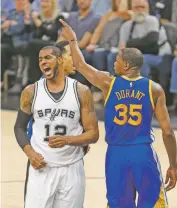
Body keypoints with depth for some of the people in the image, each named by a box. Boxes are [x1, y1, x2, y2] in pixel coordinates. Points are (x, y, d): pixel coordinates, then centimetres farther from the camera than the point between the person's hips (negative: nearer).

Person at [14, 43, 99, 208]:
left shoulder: (81, 92, -3)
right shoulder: (31, 92, 1)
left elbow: (93, 134, -3)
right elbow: (20, 127, 12)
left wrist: (68, 140, -21)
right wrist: (30, 153, -7)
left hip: (71, 169, 0)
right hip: (41, 168, 0)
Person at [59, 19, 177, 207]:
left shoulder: (109, 83, -2)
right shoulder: (154, 89, -2)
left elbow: (80, 65, 15)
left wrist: (72, 40, 30)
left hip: (116, 155, 1)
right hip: (144, 154, -1)